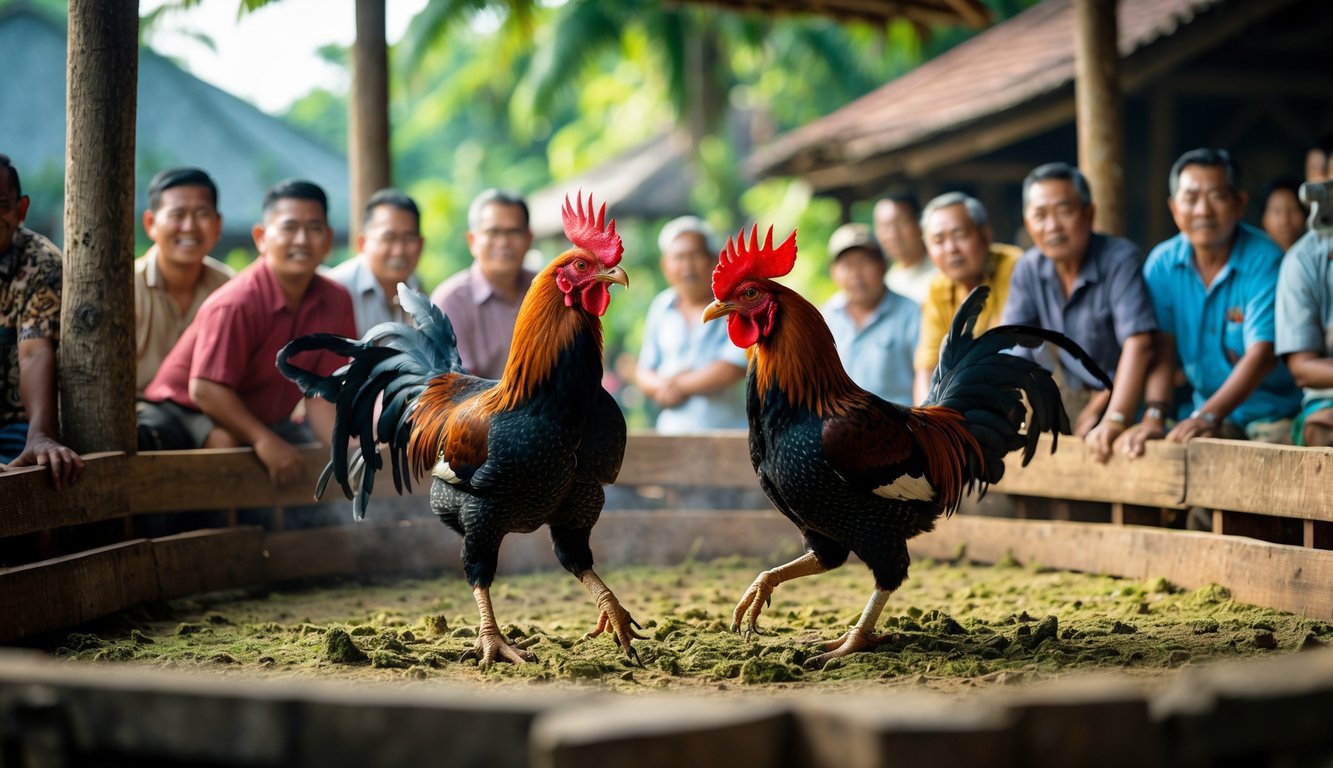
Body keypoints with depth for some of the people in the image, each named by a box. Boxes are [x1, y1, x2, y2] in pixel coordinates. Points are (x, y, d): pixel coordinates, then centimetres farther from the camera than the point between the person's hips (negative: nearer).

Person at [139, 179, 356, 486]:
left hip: (264, 418, 7)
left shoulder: (336, 302, -7)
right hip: (189, 412, -7)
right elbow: (205, 389, -31)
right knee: (226, 443, -37)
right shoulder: (236, 303, -28)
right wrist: (265, 441, -36)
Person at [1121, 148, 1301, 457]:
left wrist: (1208, 416, -33)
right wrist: (1154, 415, -23)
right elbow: (1162, 347, -5)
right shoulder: (1162, 264, 0)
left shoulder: (1264, 261, -14)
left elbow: (1262, 354, -22)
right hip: (1208, 406, 4)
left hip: (1274, 411, -4)